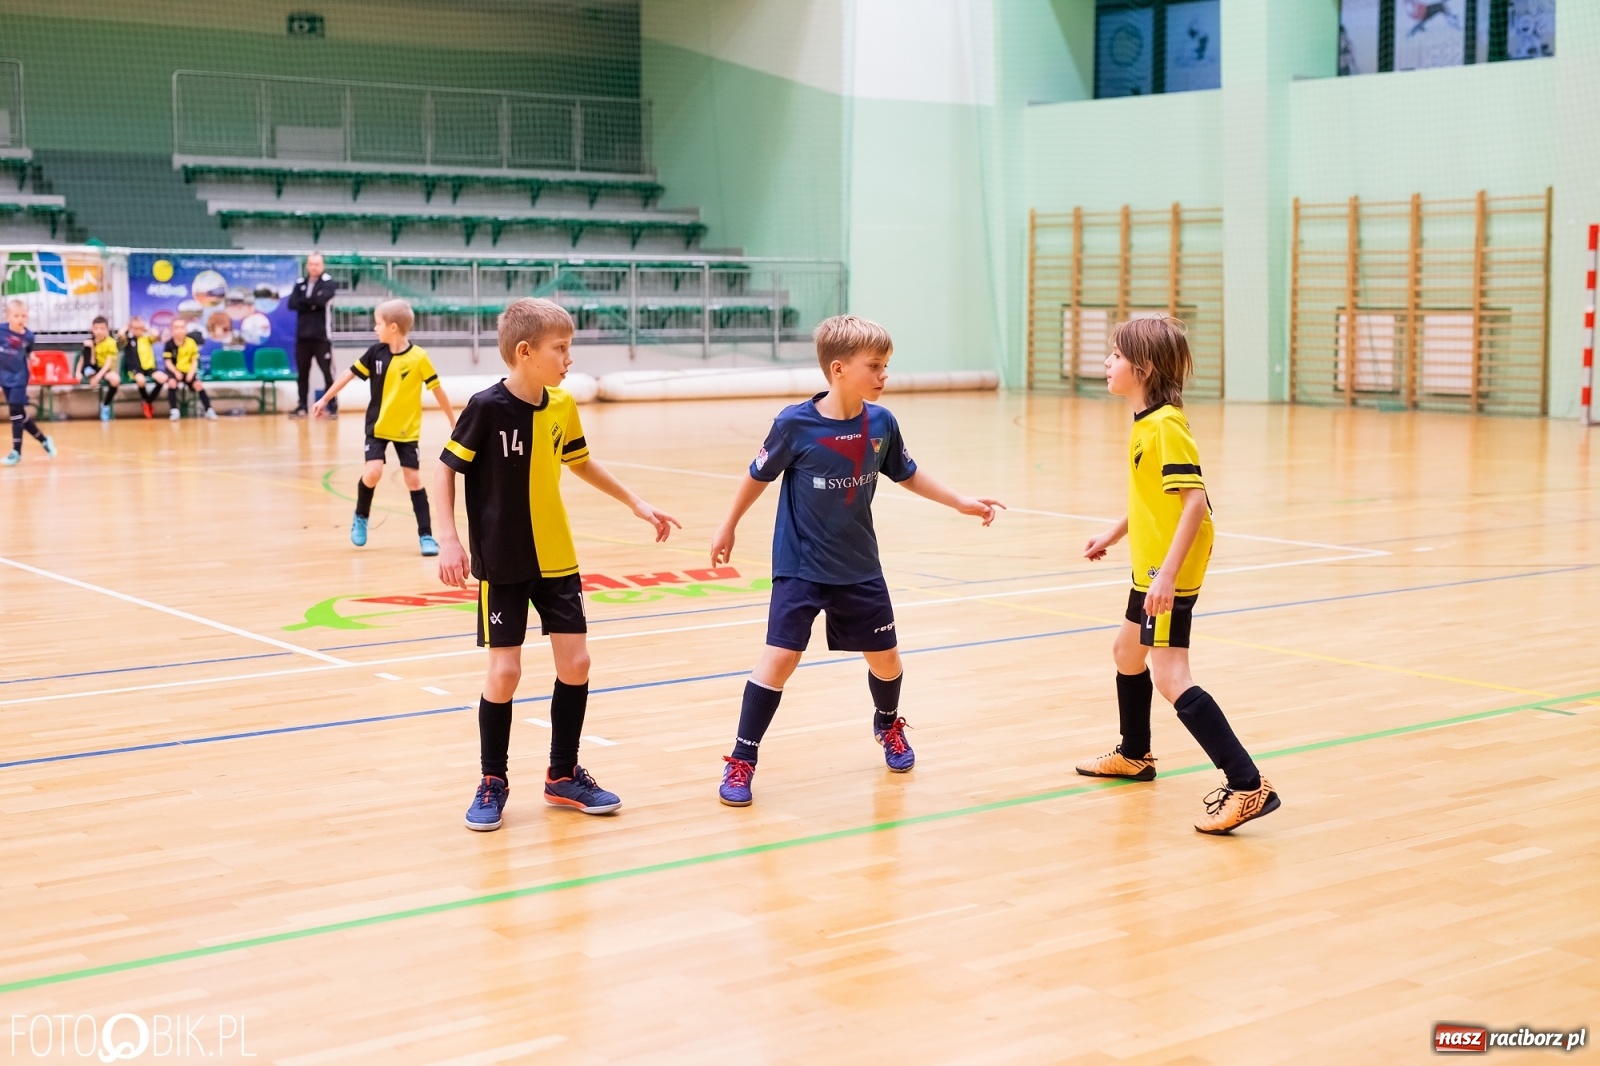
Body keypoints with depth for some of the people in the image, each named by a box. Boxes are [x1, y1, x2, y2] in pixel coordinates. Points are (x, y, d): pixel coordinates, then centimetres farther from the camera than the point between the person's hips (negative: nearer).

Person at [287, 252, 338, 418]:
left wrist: (304, 301, -5)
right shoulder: (300, 284, 11)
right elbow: (292, 304, -2)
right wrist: (313, 303, -11)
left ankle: (332, 405, 1)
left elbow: (322, 299, -19)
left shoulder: (328, 283, -1)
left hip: (321, 335, -4)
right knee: (303, 372, 9)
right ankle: (301, 406, 15)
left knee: (327, 371, -3)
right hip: (302, 335, 4)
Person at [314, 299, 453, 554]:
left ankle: (426, 535, 5)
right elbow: (349, 374, 4)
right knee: (373, 473, -13)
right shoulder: (375, 353, -6)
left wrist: (453, 421, 0)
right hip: (377, 426, 2)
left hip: (407, 429, -2)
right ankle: (361, 517, 14)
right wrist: (325, 399, 9)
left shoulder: (418, 357, -15)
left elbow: (437, 389, -6)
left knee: (413, 478, -2)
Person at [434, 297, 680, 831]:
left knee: (575, 663, 3)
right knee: (504, 671, -5)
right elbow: (445, 470, -9)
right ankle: (493, 782, 15)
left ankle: (563, 775, 20)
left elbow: (581, 462, 17)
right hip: (500, 563, -5)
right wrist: (448, 540, -17)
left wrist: (636, 503, 17)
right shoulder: (487, 407, -17)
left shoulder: (562, 406, -1)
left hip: (556, 558, 5)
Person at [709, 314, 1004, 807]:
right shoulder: (795, 424, -18)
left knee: (885, 656, 12)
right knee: (781, 656, -13)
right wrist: (729, 527, 8)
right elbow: (759, 475, -2)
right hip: (800, 566, -4)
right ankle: (741, 761, -1)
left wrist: (961, 502, 10)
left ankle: (888, 726, 44)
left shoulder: (881, 423, -7)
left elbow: (906, 473, 11)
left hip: (859, 567, 4)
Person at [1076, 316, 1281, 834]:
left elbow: (1195, 500, -27)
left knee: (1170, 678, -14)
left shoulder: (1165, 425, -20)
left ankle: (1248, 786, -16)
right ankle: (1134, 756, 47)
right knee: (1127, 651, 26)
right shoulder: (1145, 422, 9)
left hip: (1168, 574, -11)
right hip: (1149, 566, 11)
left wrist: (1168, 574, -30)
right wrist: (1112, 534, 27)